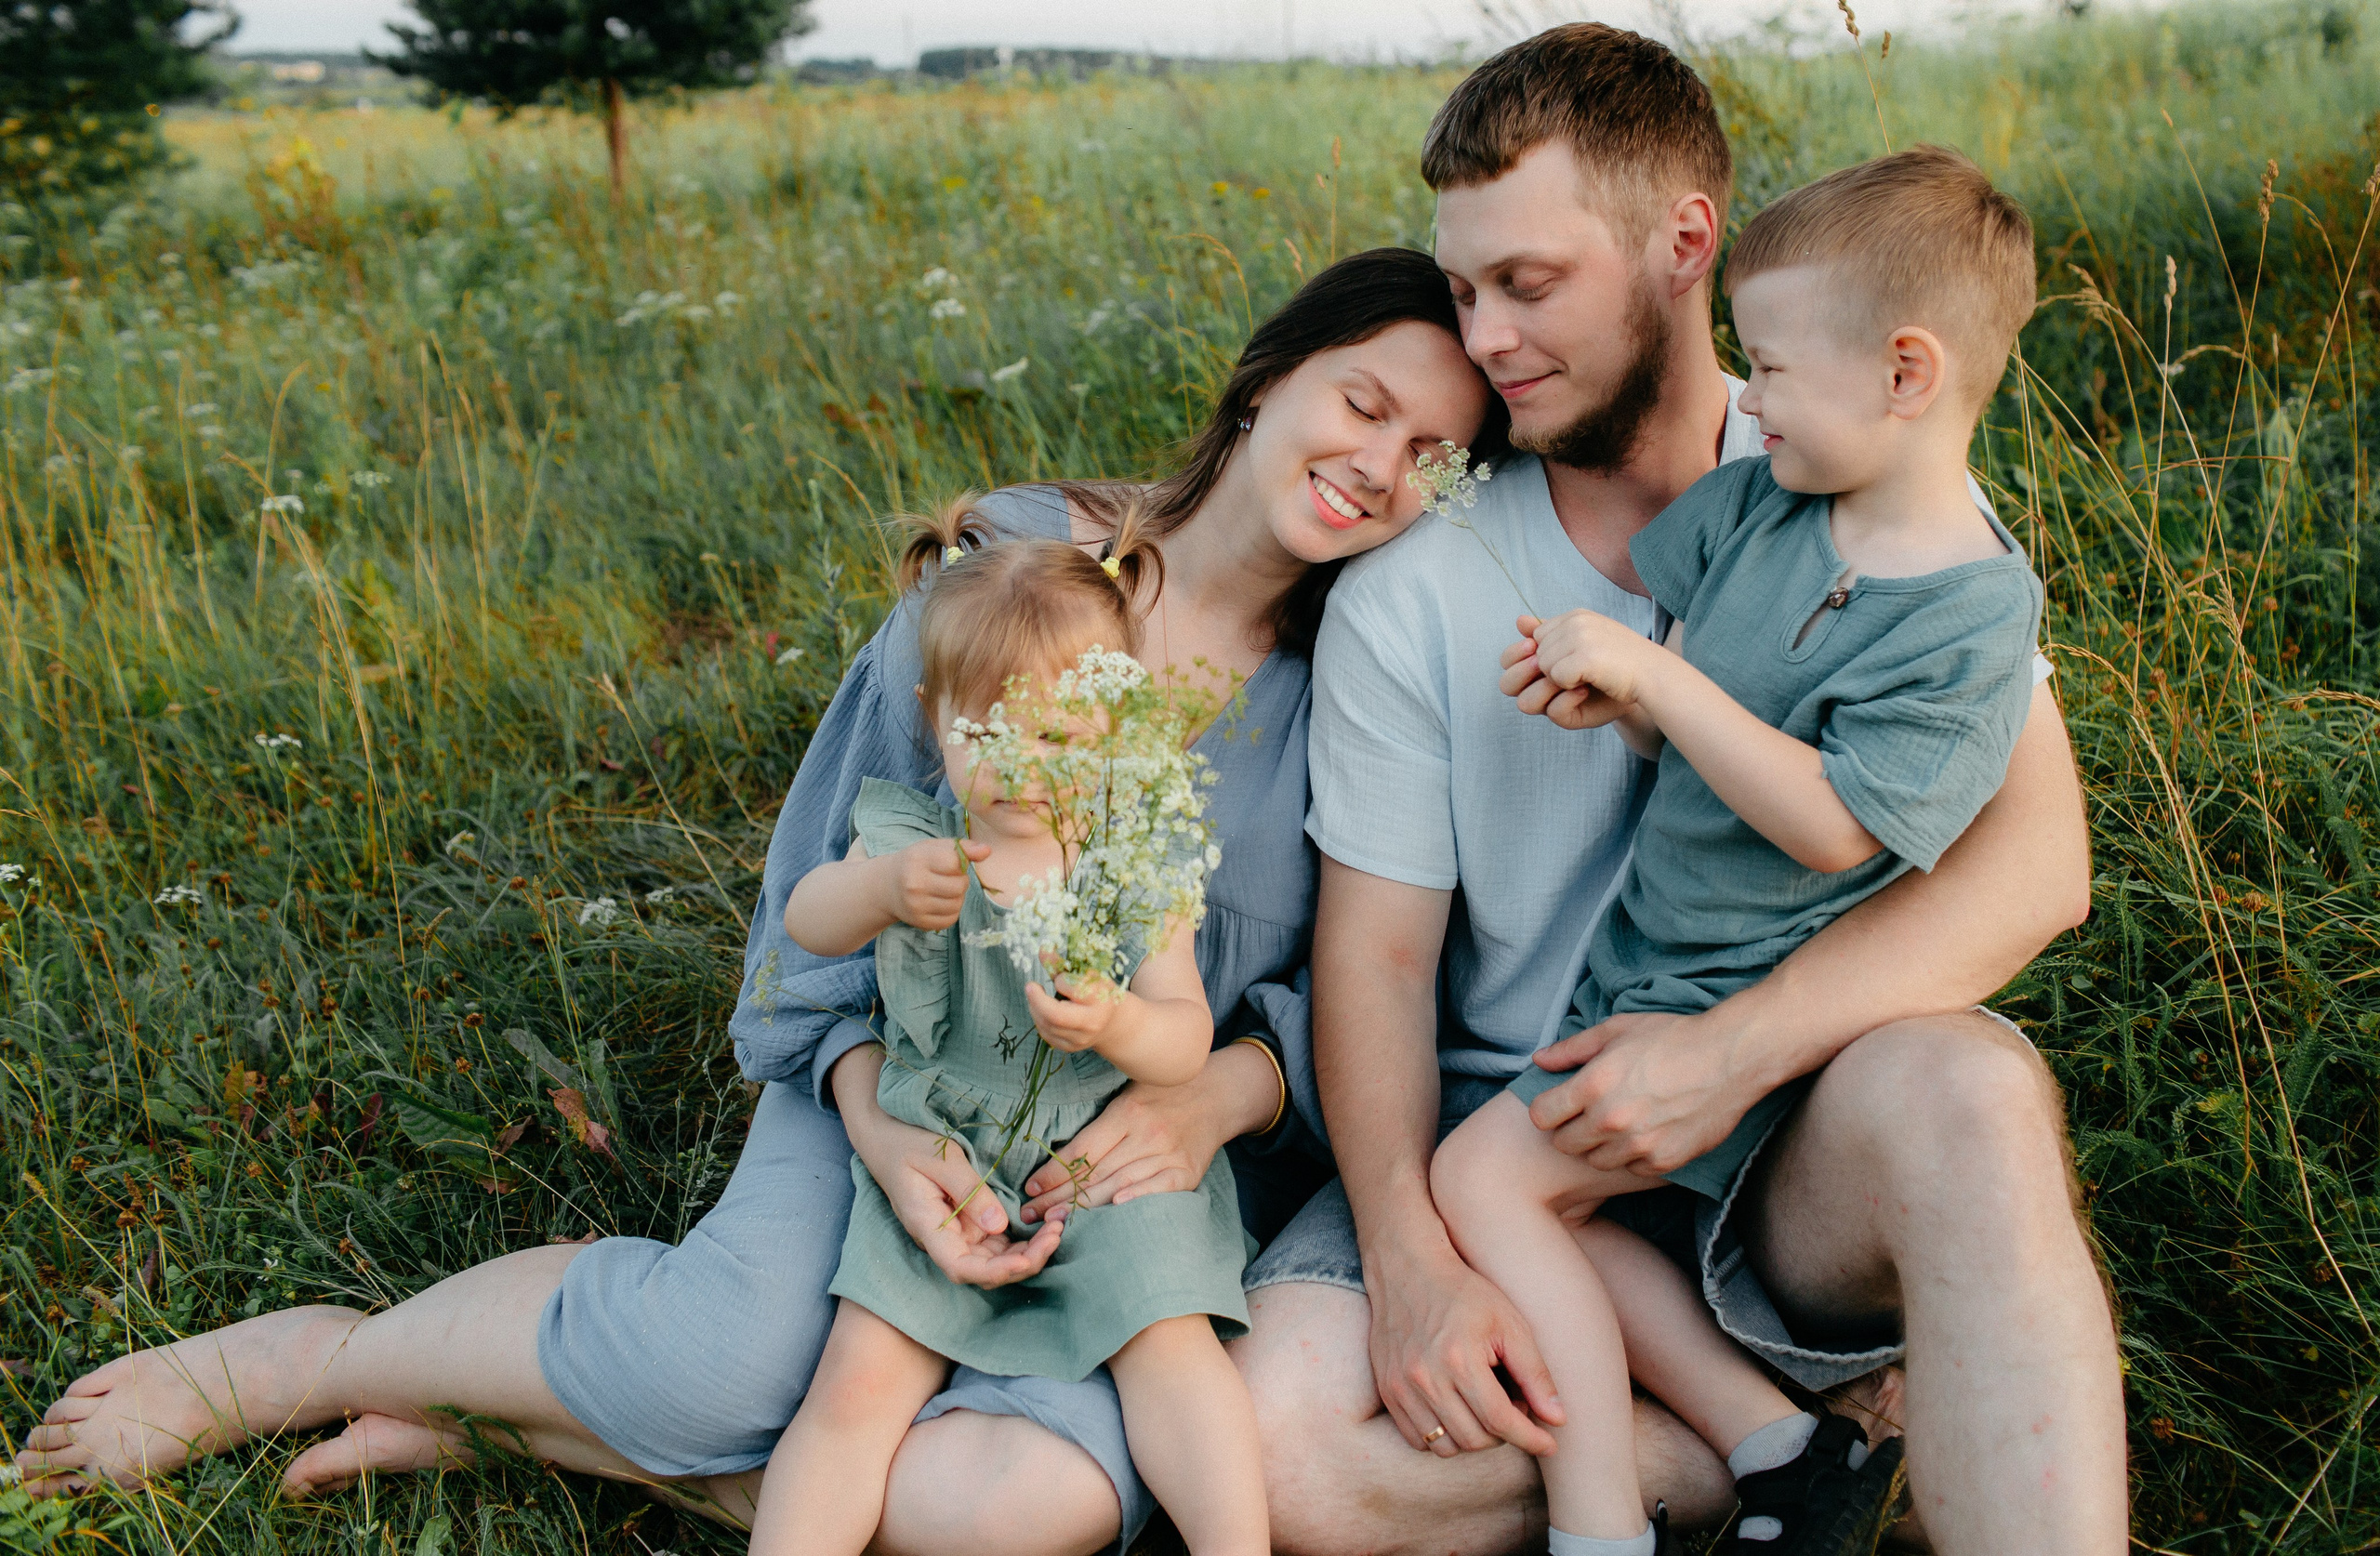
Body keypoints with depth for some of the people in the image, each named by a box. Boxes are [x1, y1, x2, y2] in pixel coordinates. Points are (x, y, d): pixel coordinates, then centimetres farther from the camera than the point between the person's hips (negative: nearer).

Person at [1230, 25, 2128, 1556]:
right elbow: (1375, 954, -2)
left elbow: (2033, 857, -12)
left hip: (1799, 1150, -2)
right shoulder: (1406, 597, -1)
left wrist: (1740, 1046, -26)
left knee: (1962, 1093, -36)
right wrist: (1407, 1254, -19)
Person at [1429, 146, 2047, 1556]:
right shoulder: (1759, 503, 2)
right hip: (1646, 956, 8)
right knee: (1544, 1206, 2)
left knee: (1483, 1175, -15)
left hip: (1747, 1000, -8)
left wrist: (1655, 676, -25)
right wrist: (1618, 701, -10)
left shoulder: (1970, 618, -19)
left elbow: (1830, 823, -25)